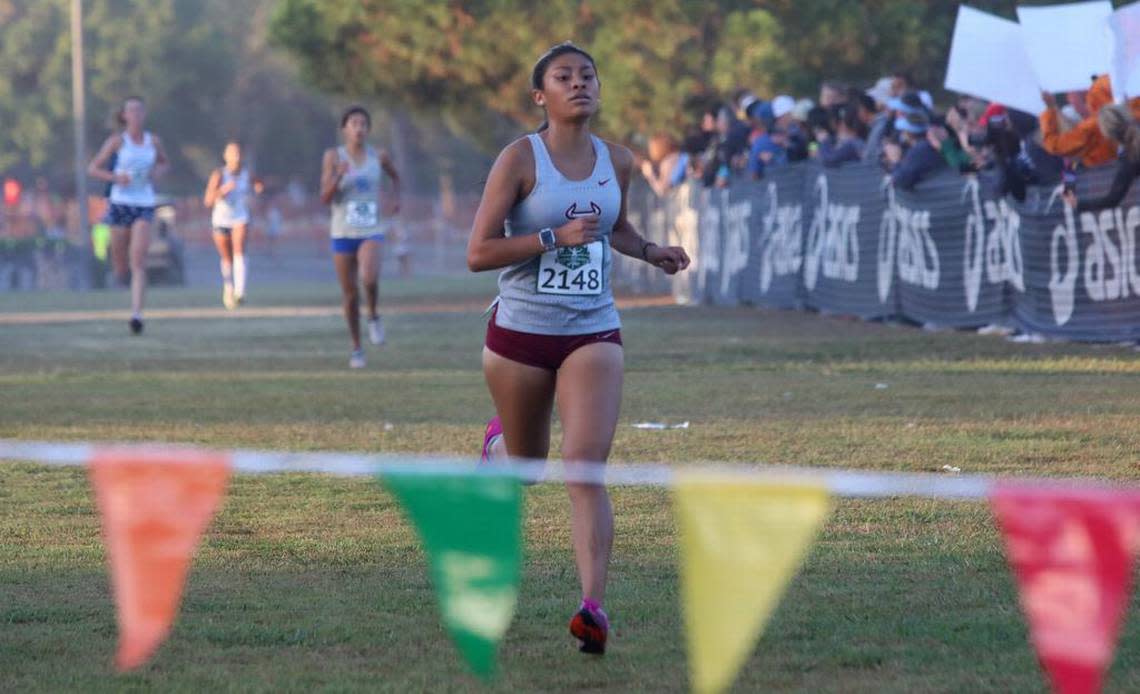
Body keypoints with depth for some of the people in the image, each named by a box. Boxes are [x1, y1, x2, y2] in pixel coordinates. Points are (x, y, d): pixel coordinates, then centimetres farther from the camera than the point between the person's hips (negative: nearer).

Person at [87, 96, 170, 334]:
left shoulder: (153, 141, 5)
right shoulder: (117, 141, -2)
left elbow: (164, 163, 24)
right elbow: (93, 168, 1)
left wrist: (158, 172, 1)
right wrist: (115, 177, -17)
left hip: (144, 206, 0)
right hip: (120, 204, 0)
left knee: (138, 263, -16)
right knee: (120, 268, 8)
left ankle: (136, 315, -22)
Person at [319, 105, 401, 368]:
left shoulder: (378, 157, 2)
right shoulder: (333, 157, -4)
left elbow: (395, 176, 24)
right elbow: (325, 198, -9)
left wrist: (396, 198, 6)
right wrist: (338, 176, -26)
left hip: (371, 231, 0)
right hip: (342, 232, 0)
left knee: (370, 278, -28)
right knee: (349, 293, 5)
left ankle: (373, 317, 2)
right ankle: (356, 348, 23)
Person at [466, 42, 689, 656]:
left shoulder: (617, 163, 5)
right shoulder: (520, 159, -9)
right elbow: (478, 253, -13)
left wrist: (649, 252, 8)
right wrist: (555, 237, -22)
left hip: (592, 333, 2)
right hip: (520, 333, -2)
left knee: (586, 468, -16)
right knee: (526, 464, 16)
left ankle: (593, 606, -22)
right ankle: (498, 445, 55)